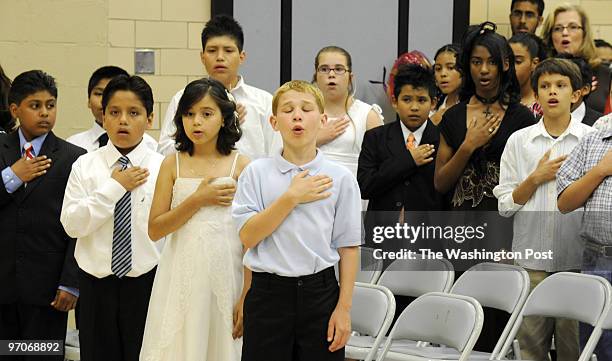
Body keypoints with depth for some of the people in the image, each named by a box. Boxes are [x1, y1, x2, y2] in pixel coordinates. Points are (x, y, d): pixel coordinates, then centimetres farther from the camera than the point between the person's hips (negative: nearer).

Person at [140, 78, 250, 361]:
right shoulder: (173, 164, 5)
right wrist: (198, 200, -10)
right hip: (182, 276, 1)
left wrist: (247, 298, -8)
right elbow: (154, 229, 0)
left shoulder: (241, 166, -1)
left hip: (225, 275, -1)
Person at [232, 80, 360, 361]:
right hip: (268, 293, 0)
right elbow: (247, 236, -7)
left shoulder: (340, 178, 1)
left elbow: (348, 247, 1)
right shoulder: (256, 173, 2)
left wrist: (344, 308, -3)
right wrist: (292, 197, -12)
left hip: (320, 292, 0)